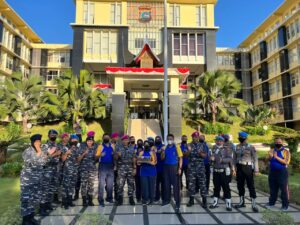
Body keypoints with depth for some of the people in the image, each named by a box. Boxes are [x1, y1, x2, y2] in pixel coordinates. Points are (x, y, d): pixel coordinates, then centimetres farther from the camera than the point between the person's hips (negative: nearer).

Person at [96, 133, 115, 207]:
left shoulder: (112, 146, 12)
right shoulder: (100, 146, 1)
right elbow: (97, 155, -10)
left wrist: (114, 154, -10)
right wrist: (100, 155, -32)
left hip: (111, 166, 4)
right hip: (103, 166, -4)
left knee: (110, 184, 12)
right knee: (101, 184, -5)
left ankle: (109, 198, 26)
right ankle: (101, 200, 3)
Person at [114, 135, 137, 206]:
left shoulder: (131, 148, 11)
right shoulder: (118, 147, 5)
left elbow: (134, 158, 8)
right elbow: (115, 158, 3)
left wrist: (135, 168, 2)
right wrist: (118, 155, -19)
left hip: (130, 168, 2)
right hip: (121, 167, -2)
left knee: (131, 183, 5)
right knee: (120, 184, -5)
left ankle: (131, 199, 15)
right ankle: (120, 199, 8)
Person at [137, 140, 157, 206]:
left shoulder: (152, 152, 0)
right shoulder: (141, 153, 10)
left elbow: (154, 162, -10)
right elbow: (138, 162, 7)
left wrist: (147, 161, -24)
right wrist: (141, 161, -15)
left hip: (151, 172, -2)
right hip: (143, 172, 2)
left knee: (151, 186, 1)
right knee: (144, 186, -1)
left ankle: (151, 200, 12)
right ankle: (145, 199, 11)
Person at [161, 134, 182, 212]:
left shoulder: (177, 147, -3)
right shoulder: (165, 148, 8)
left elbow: (180, 158, -5)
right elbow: (162, 158, 7)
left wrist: (180, 168, -12)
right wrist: (163, 152, -11)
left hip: (174, 167, -4)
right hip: (166, 167, 4)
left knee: (176, 185, -2)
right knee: (166, 184, 11)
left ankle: (177, 203, 3)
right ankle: (167, 199, 26)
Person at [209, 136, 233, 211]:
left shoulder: (226, 149, -4)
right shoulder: (214, 149, 9)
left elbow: (230, 158, -11)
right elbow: (211, 159, 16)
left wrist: (223, 160, -26)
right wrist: (212, 159, -7)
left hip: (224, 171, -4)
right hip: (215, 171, 4)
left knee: (226, 187, 1)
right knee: (216, 187, 12)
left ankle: (228, 204, 9)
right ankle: (215, 203, 23)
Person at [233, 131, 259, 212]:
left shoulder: (251, 147, -3)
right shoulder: (236, 147, 7)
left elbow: (255, 159, -5)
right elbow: (234, 158, 10)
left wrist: (256, 170, -10)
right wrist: (234, 169, 6)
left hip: (248, 168, -4)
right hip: (239, 167, 4)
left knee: (251, 186, -2)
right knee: (240, 185, 10)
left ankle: (254, 204, 5)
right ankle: (242, 202, 22)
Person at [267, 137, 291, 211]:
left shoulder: (286, 151, -4)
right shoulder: (272, 150, 8)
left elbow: (286, 162, -16)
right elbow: (268, 160, 0)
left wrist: (276, 157, -23)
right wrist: (270, 157, -21)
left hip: (282, 172, -4)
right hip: (272, 172, 4)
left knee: (284, 189, 1)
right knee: (273, 188, 12)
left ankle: (285, 205, 10)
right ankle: (271, 202, 23)